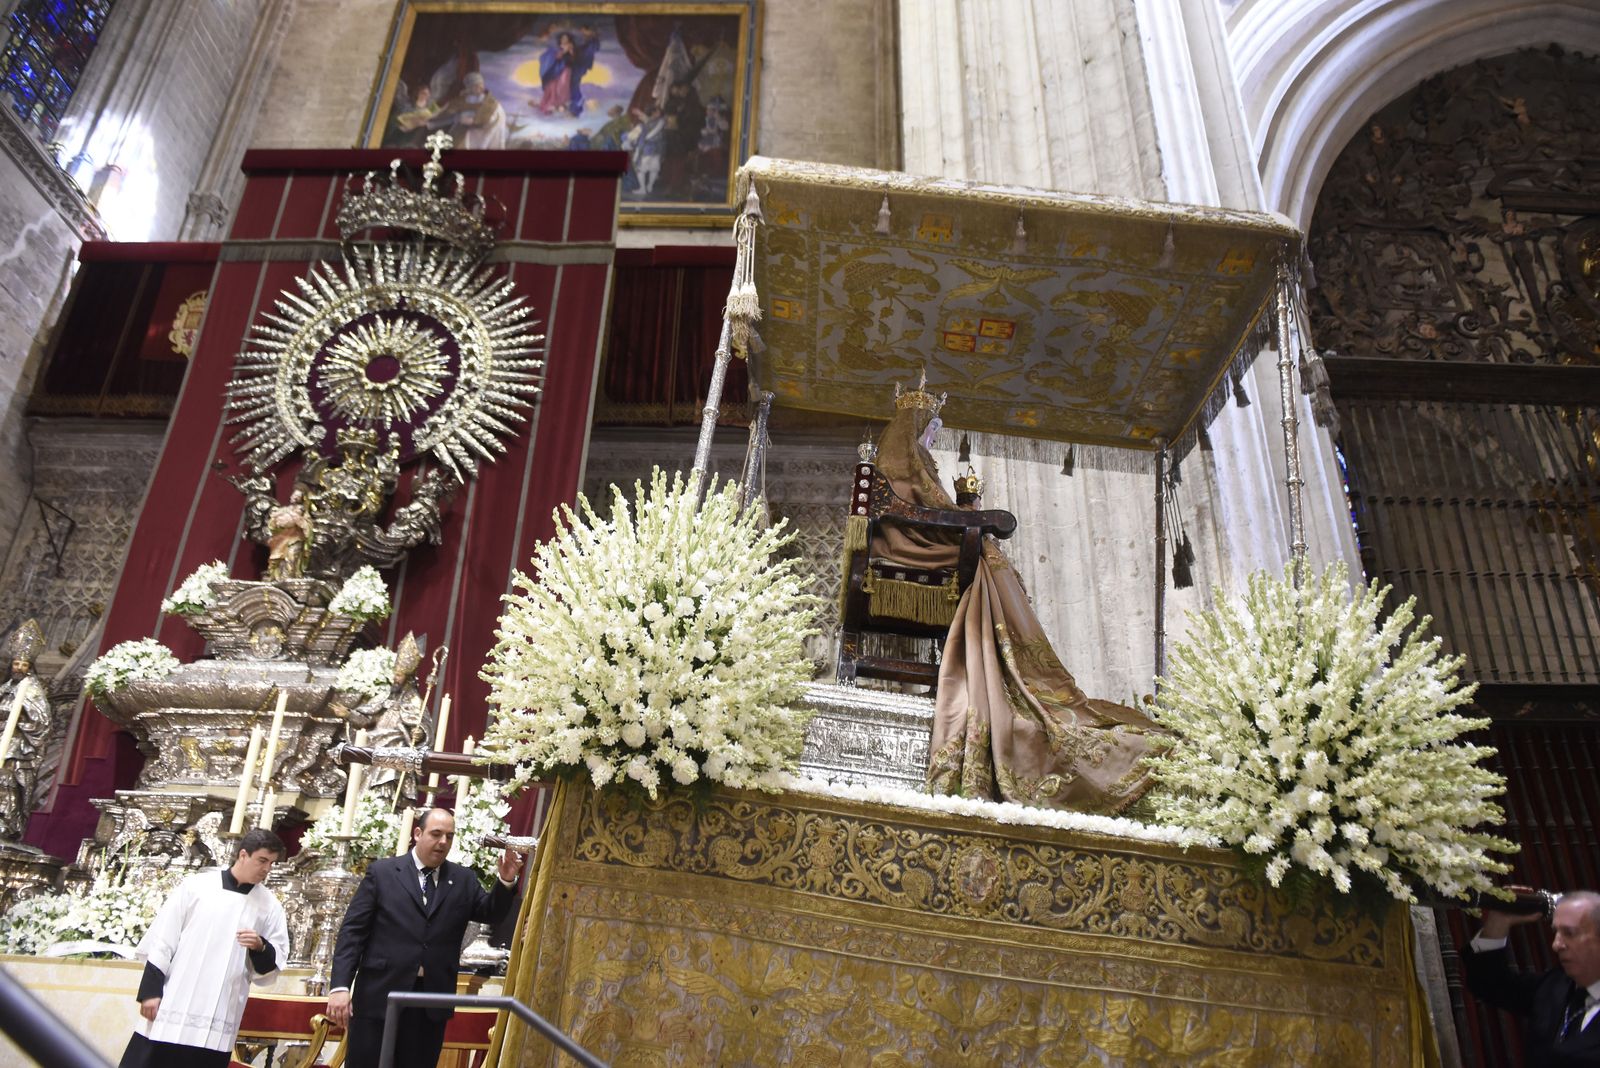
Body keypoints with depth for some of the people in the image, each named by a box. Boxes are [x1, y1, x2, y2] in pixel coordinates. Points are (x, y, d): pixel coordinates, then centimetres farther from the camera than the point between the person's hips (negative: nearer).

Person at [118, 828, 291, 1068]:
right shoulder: (196, 886, 3)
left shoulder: (270, 906, 7)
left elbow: (275, 961, 9)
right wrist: (150, 990, -4)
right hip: (173, 1008, -1)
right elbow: (163, 941, 2)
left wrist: (261, 947, -11)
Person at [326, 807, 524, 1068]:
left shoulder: (464, 880, 9)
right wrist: (340, 985, -11)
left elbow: (491, 913, 3)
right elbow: (352, 930, -2)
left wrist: (506, 881, -16)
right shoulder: (382, 872, 0)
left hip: (433, 1001, 3)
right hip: (379, 996, -2)